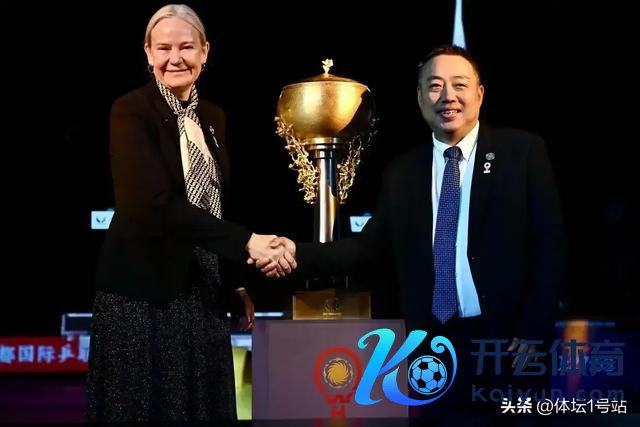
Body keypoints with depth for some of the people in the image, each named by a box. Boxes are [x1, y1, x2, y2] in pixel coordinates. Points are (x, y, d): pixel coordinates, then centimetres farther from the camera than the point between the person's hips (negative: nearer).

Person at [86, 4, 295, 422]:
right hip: (144, 289, -6)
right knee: (148, 406, 2)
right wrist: (246, 241, -26)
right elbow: (157, 204, -23)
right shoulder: (131, 112, -11)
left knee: (202, 403, 10)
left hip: (204, 288, 6)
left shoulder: (213, 116, 10)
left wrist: (239, 280, 13)